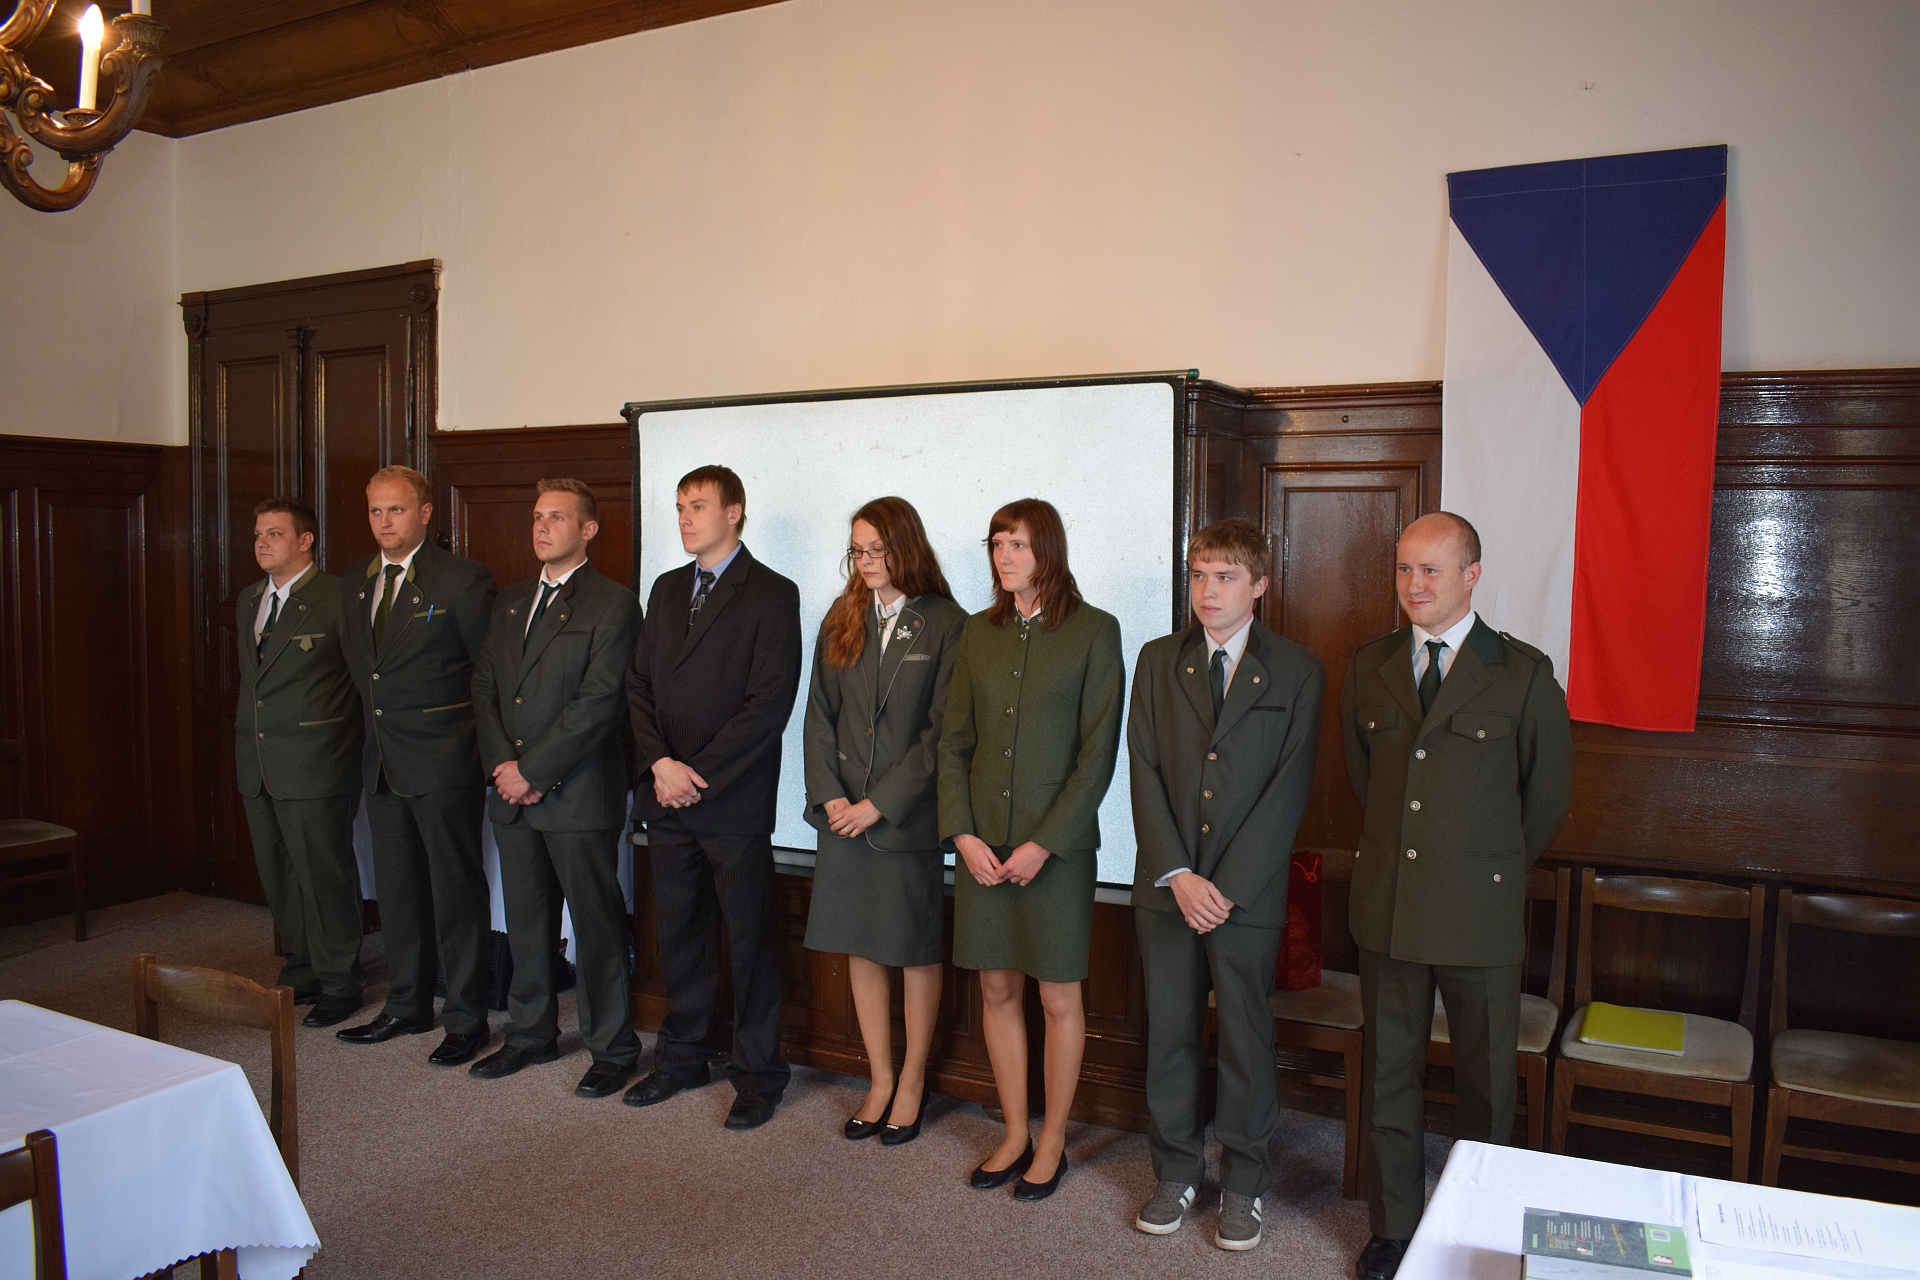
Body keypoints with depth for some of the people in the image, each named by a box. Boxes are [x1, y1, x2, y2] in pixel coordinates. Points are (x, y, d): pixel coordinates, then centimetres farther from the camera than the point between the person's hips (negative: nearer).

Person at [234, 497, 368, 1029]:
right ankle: (302, 970, 29)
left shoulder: (337, 599, -11)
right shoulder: (248, 601, 14)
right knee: (278, 875, 15)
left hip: (314, 766, -8)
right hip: (257, 766, 8)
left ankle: (339, 981, 14)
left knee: (324, 875, 1)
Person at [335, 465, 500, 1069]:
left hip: (443, 765, -7)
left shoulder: (462, 579, -11)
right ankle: (407, 1006, 32)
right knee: (397, 890, 17)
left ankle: (466, 1019, 14)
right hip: (382, 764, 7)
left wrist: (490, 751, -7)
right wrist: (377, 725, 16)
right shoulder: (354, 581, 11)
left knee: (456, 891, 2)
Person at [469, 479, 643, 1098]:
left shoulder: (612, 604, -8)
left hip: (578, 794, -7)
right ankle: (531, 1033, 32)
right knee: (525, 920, 17)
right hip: (512, 793, 7)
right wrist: (502, 764, -3)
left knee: (596, 925, 2)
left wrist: (532, 769, -15)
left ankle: (612, 1047, 15)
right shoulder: (511, 601, 15)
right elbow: (485, 686, 12)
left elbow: (599, 703, -16)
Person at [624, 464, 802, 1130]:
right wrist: (659, 763, -5)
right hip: (667, 799, 6)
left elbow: (769, 704, -14)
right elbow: (639, 683, 11)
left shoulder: (772, 595, -6)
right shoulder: (666, 589, 15)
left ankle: (758, 1073, 17)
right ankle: (683, 1056, 31)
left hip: (735, 801, -6)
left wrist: (699, 773, -14)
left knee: (749, 939, 4)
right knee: (679, 933, 15)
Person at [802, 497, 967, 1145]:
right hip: (846, 814, 5)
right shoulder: (842, 622, 8)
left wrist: (880, 803, -14)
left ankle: (912, 1084, 23)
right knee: (860, 948, 11)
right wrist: (828, 795, -5)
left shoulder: (946, 625, -7)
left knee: (916, 951, 8)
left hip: (909, 816, -5)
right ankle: (881, 1079, 26)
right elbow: (820, 714, 7)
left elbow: (941, 732, -11)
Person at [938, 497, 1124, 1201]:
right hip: (982, 843, 4)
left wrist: (1045, 843, -14)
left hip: (1056, 844, -4)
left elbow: (1098, 752, -9)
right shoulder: (979, 633, 7)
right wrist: (962, 832, -5)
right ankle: (1014, 1135, 28)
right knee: (997, 990, 12)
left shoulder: (1094, 632, -6)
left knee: (1058, 996, 8)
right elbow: (954, 740, 7)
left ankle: (1052, 1142, 24)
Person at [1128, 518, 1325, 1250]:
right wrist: (1176, 875, -10)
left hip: (1249, 890, -2)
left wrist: (1227, 886, -14)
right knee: (1169, 1032, 10)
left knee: (1246, 1037, 8)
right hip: (1166, 886, 2)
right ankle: (1176, 1172, 27)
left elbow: (1287, 792, -7)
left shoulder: (1297, 673, -2)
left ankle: (1244, 1184, 25)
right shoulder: (1157, 662, 6)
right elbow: (1144, 774, 0)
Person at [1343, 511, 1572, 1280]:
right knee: (1389, 1073, 12)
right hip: (1386, 905, 3)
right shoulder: (1370, 668, 5)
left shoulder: (1524, 674, -6)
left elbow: (1547, 794, 4)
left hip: (1480, 911, -3)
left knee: (1485, 1082, 9)